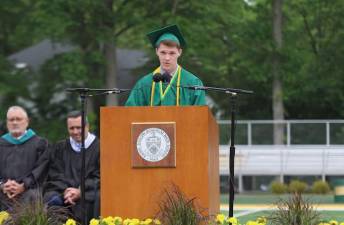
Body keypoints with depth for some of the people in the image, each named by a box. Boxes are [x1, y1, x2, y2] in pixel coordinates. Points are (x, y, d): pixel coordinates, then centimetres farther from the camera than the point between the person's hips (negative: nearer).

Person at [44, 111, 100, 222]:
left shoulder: (98, 147, 7)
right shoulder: (60, 147, 18)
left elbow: (99, 176, 0)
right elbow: (55, 175, 10)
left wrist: (80, 192, -15)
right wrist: (65, 191, -11)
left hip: (88, 191, -2)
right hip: (63, 190, 2)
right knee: (52, 200, -31)